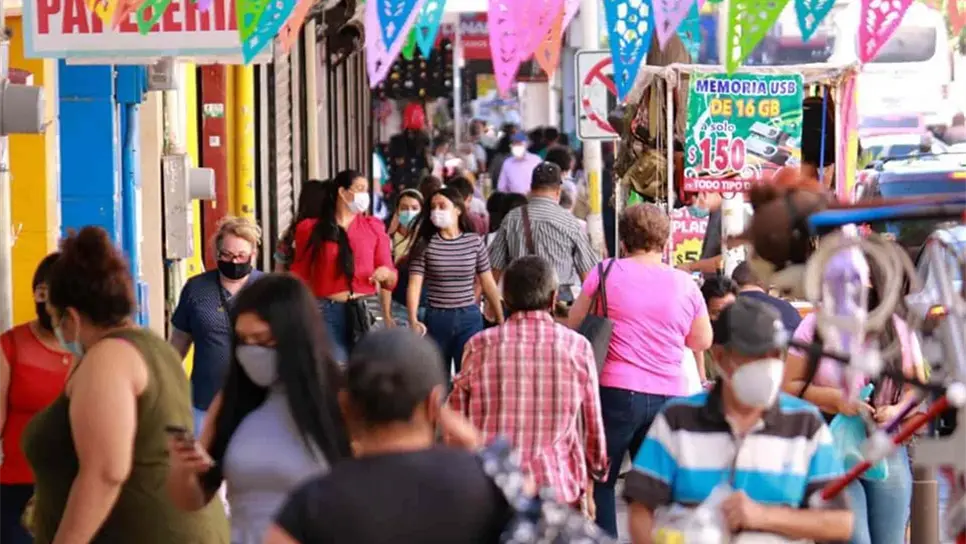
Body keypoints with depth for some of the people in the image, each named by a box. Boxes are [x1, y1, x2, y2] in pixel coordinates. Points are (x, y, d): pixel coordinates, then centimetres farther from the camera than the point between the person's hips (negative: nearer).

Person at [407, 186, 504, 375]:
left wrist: (501, 318, 4)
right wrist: (413, 321, -23)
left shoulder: (475, 242, 0)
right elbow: (415, 285, -9)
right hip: (436, 319, 0)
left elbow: (488, 283, 6)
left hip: (469, 318, 0)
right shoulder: (425, 244, -2)